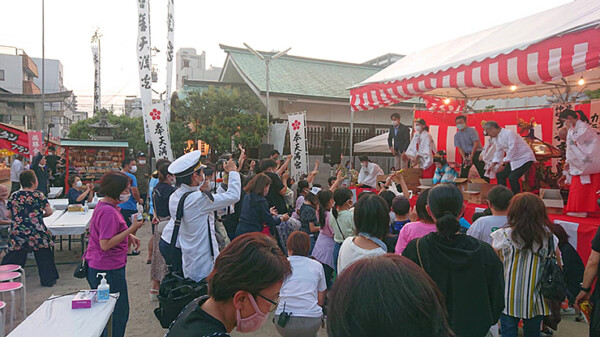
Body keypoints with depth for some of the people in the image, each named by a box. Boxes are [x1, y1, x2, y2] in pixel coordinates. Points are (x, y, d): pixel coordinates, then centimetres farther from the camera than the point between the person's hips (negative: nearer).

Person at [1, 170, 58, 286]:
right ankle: (48, 280, 16)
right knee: (43, 256, 10)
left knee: (14, 257, 12)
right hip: (37, 232, -3)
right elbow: (49, 211, -7)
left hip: (16, 232, 3)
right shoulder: (38, 195, -6)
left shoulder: (13, 196, 3)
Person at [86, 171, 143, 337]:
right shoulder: (108, 211, -23)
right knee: (119, 313, 2)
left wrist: (129, 236, 8)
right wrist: (131, 229, -24)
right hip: (109, 270, -11)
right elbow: (105, 244, -26)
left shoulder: (102, 205, 9)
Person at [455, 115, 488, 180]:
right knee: (463, 174, 0)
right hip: (466, 154, 4)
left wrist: (471, 156, -19)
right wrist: (464, 158, -13)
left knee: (483, 173, -7)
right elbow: (459, 148, 3)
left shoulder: (472, 131, -8)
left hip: (476, 153, -4)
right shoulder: (456, 135, 5)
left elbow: (476, 143, -14)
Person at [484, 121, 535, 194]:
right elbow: (498, 152, 14)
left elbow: (512, 150, -28)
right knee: (500, 175, 7)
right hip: (513, 159, 10)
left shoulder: (509, 133, -22)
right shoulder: (497, 138, 6)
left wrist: (503, 163, -29)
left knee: (512, 178, -22)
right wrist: (493, 166, 7)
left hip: (525, 158, -9)